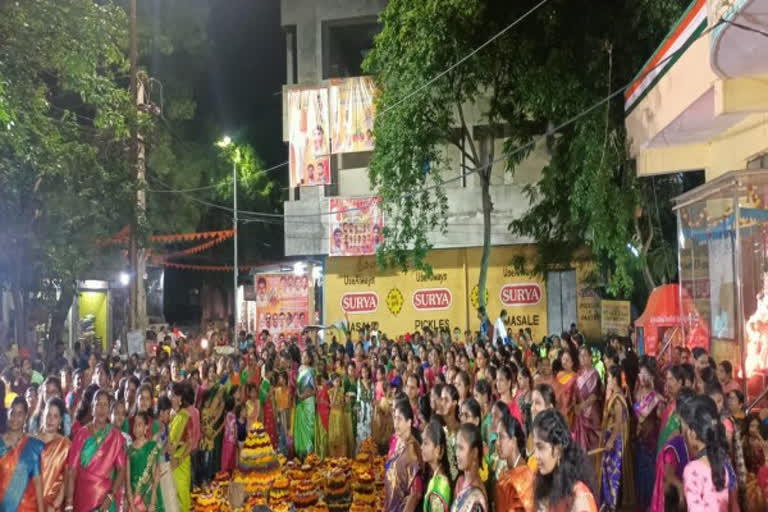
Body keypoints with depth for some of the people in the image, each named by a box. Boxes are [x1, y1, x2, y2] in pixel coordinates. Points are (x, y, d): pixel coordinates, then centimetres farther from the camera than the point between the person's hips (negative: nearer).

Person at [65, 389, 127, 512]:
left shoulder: (116, 436, -2)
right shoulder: (82, 434, 1)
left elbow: (122, 469, -2)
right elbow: (72, 469, -1)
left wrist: (111, 496, -13)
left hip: (105, 498, -1)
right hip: (82, 496, 1)